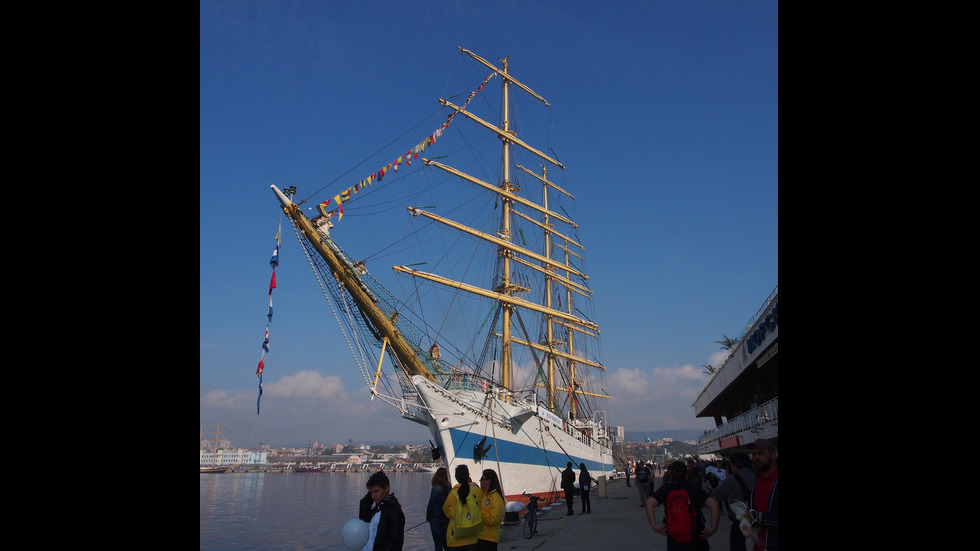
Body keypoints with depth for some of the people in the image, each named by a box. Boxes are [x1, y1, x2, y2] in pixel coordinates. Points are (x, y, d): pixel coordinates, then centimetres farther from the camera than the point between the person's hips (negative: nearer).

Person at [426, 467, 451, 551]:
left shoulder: (436, 489, -18)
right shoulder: (449, 487, -1)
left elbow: (430, 505, -12)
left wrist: (428, 517, 0)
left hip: (436, 518, -6)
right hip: (446, 518, 6)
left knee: (438, 543, 2)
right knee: (445, 542, 16)